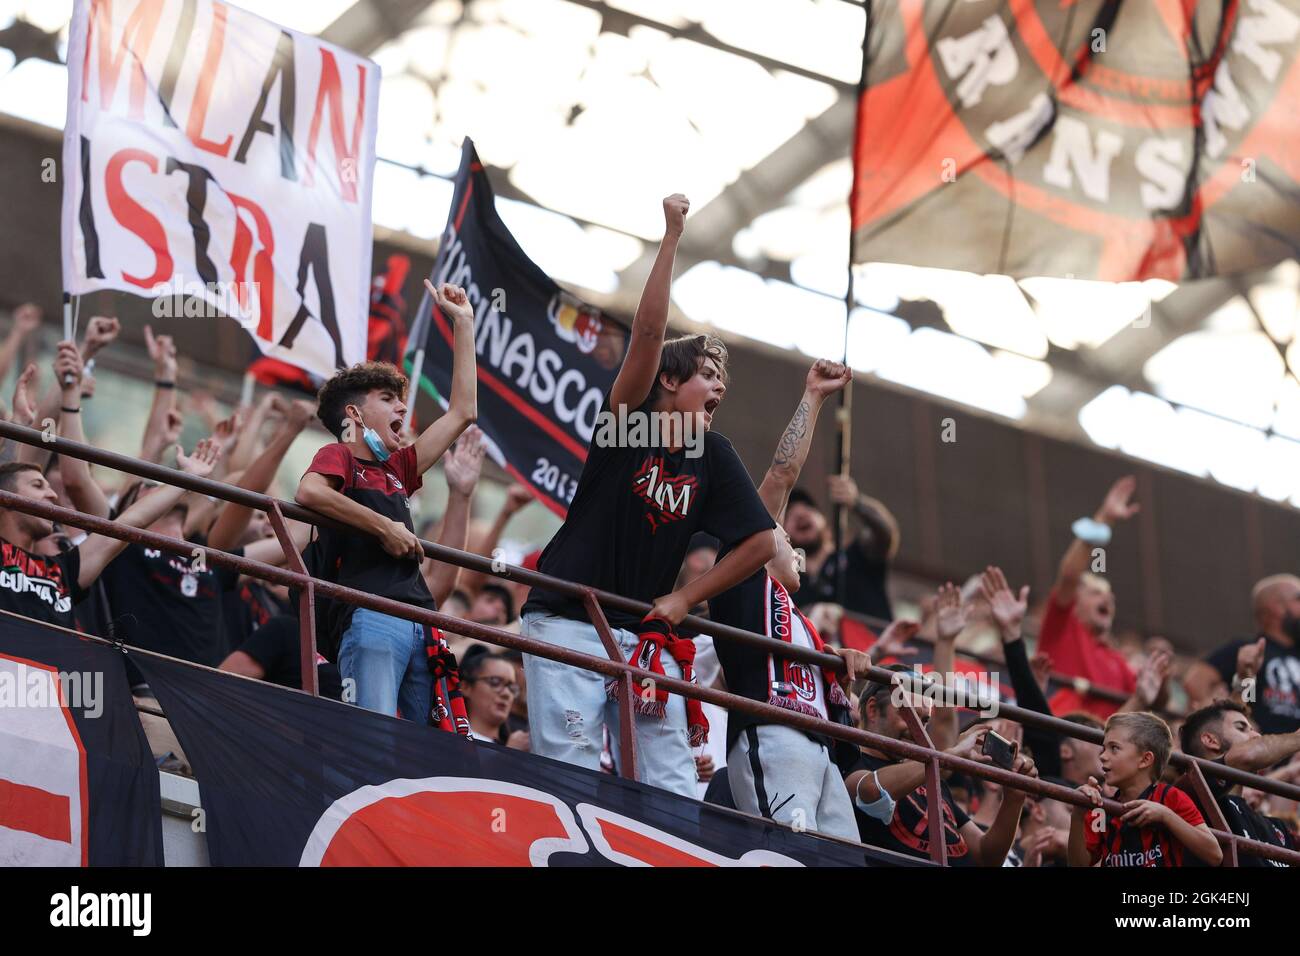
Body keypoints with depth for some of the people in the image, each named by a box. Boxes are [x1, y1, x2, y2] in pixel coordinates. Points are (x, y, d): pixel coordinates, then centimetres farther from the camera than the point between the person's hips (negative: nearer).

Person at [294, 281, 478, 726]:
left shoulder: (395, 470, 28)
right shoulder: (338, 456, 8)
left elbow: (463, 412, 33)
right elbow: (308, 492, -17)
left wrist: (463, 323, 35)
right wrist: (384, 527, -11)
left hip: (419, 622, 8)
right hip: (371, 618, -8)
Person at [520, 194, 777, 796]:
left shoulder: (713, 457, 9)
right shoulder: (628, 420, -1)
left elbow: (762, 543, 9)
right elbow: (648, 333, -15)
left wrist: (685, 599, 1)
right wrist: (671, 237, -16)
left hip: (647, 635, 4)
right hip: (568, 625, -4)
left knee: (674, 789, -3)